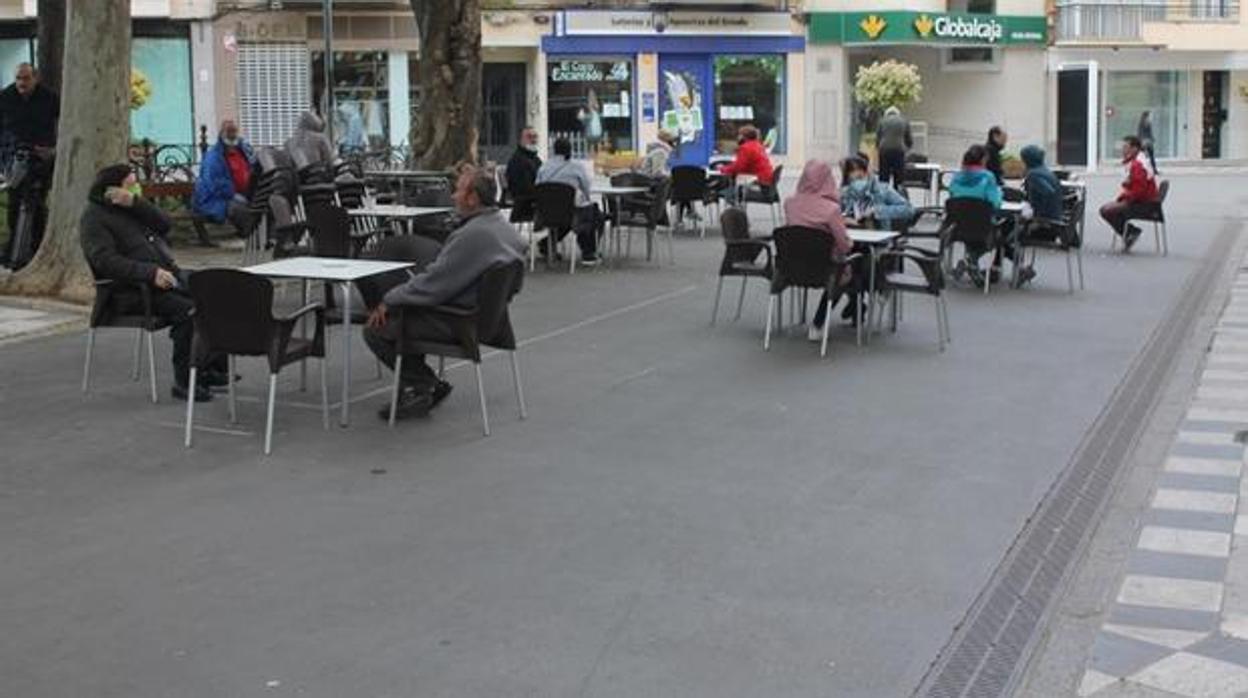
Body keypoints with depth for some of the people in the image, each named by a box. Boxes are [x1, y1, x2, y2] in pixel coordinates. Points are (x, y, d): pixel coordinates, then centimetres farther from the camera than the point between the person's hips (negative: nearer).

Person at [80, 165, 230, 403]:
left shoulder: (133, 207, 21)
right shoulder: (94, 218, -4)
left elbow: (164, 225, 5)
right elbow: (107, 261, -18)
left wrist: (135, 202, -10)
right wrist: (151, 272, -28)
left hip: (170, 274, 8)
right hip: (134, 292, -8)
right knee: (186, 310, -30)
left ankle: (214, 369, -2)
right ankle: (184, 381, -21)